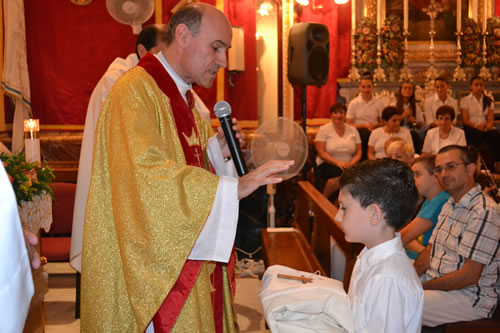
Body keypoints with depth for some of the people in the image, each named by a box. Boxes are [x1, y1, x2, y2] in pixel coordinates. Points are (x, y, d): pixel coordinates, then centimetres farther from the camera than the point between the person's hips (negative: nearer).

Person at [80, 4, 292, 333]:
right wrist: (233, 187, -34)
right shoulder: (135, 90, -17)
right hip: (153, 267, -9)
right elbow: (148, 174, -31)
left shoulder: (182, 97, 14)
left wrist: (217, 150, -2)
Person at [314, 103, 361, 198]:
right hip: (327, 164, -3)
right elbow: (321, 153, -7)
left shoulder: (352, 130, 13)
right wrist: (338, 163, -19)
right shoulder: (324, 130, 2)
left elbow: (358, 152, 11)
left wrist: (352, 163, -12)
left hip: (348, 165, 4)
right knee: (341, 174, -37)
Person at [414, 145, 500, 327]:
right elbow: (430, 251, 14)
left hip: (471, 297, -9)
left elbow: (469, 276, -23)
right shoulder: (450, 205, 12)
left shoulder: (484, 212, -21)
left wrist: (421, 286, -17)